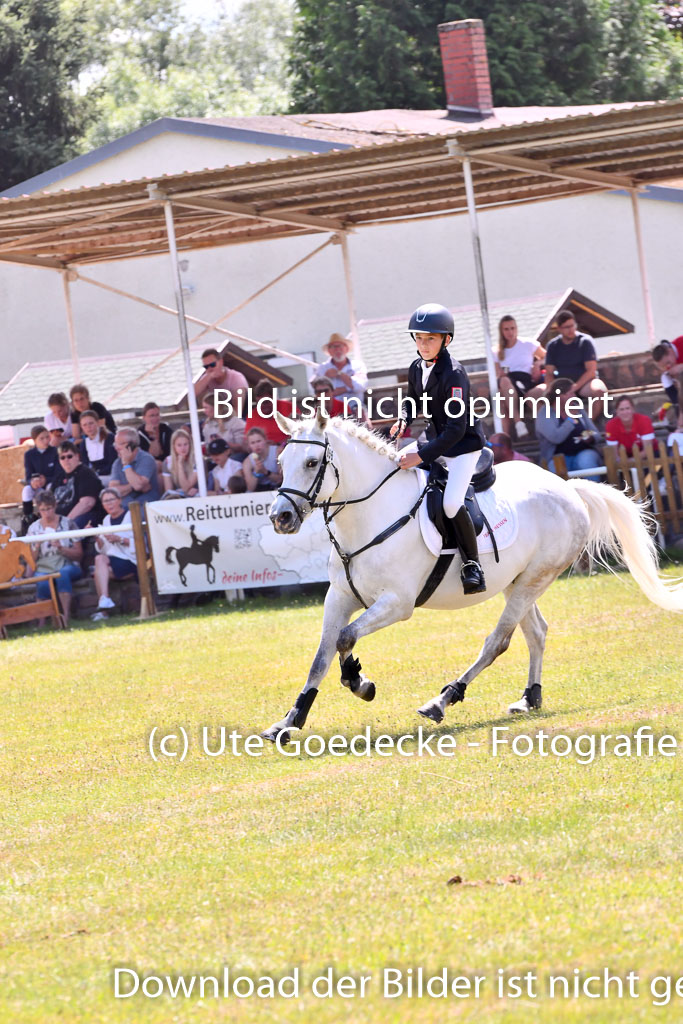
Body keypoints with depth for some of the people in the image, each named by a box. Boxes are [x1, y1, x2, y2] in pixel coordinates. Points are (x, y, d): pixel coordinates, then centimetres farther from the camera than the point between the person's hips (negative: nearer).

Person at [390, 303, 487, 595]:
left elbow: (456, 428, -29)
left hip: (463, 445, -9)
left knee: (451, 504, -25)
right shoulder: (417, 368, 0)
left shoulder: (453, 374, -25)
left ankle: (472, 564, -9)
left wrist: (423, 456, -33)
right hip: (435, 440, 9)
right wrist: (403, 419, -2)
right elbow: (412, 400, 21)